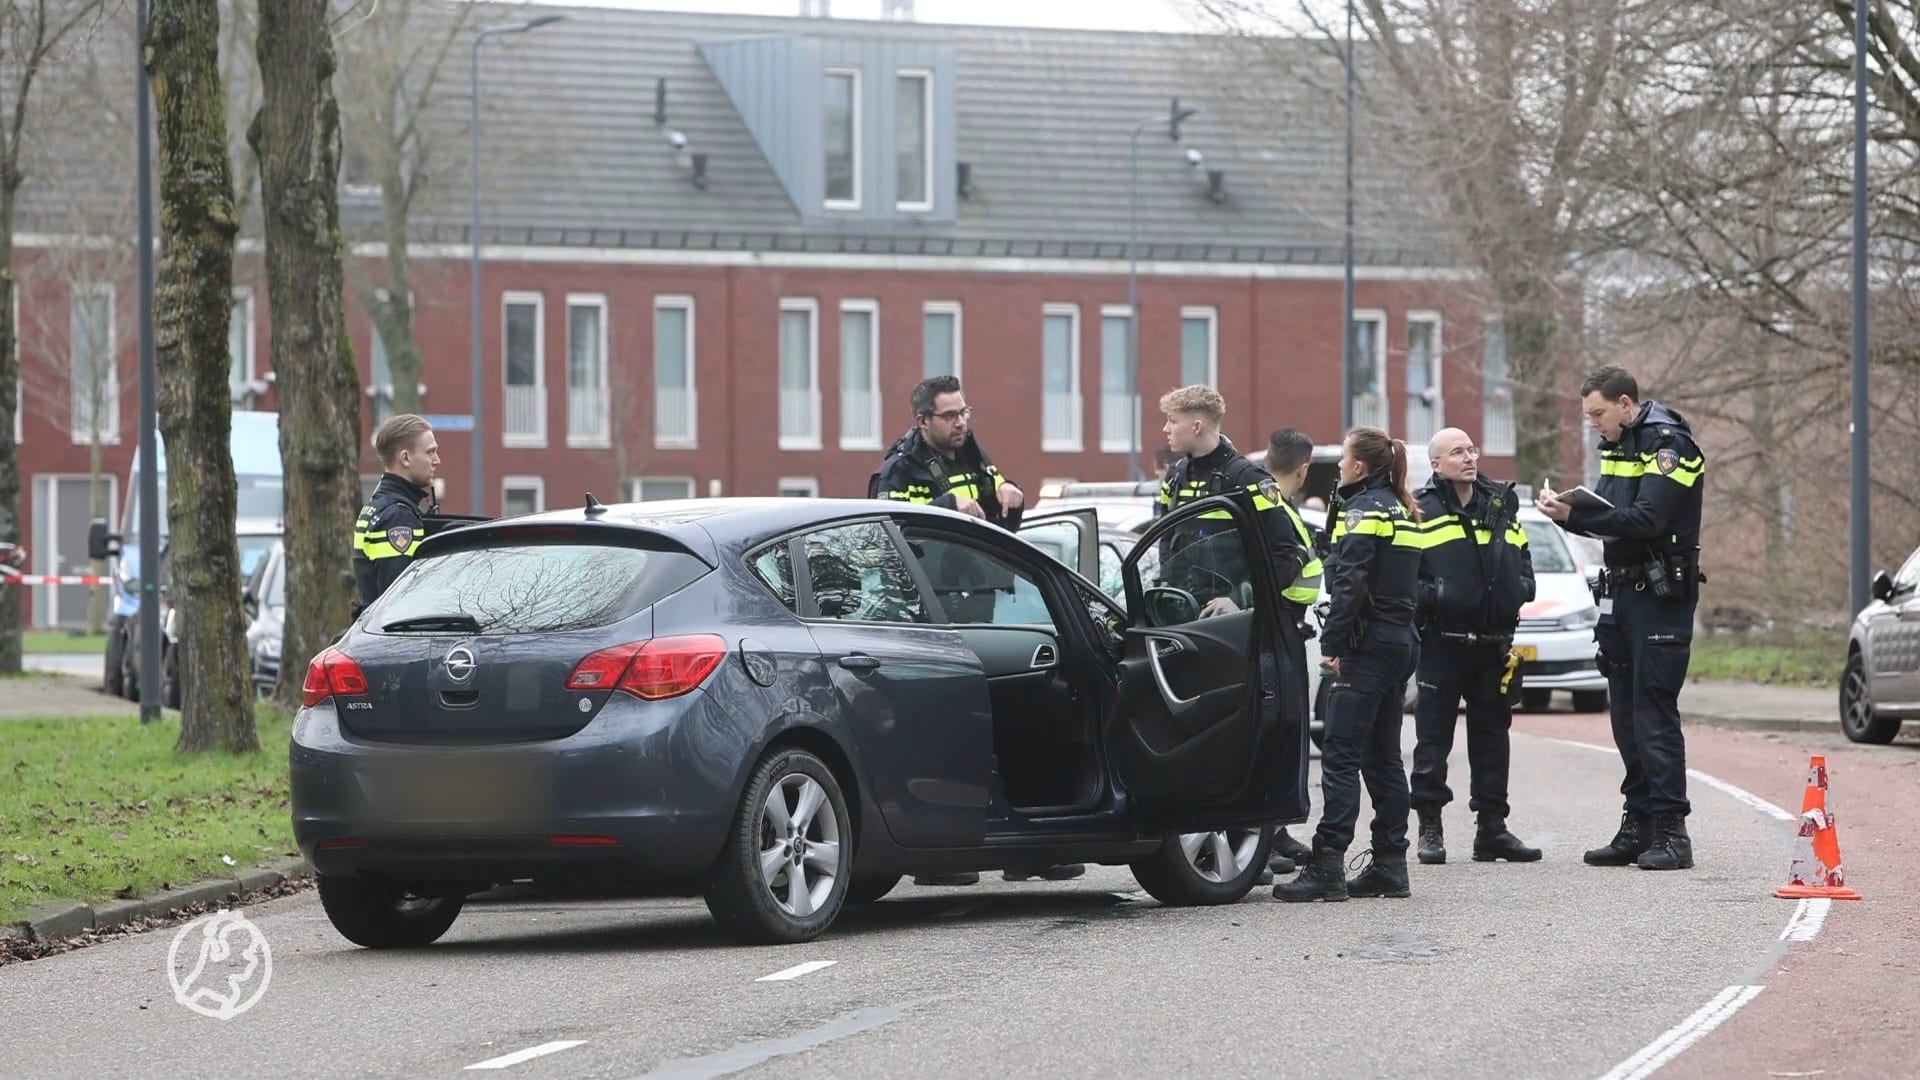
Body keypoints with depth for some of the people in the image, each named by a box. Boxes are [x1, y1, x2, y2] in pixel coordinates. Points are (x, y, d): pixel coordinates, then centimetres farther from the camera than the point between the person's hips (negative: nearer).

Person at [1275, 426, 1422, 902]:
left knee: (1341, 756, -11)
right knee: (1383, 757, 12)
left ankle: (1327, 867, -16)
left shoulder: (1363, 511, -10)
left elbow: (1350, 584, -19)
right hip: (1402, 641, 9)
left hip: (1368, 646, -9)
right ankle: (1390, 866, 12)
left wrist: (1332, 643, -17)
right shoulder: (1404, 512, 17)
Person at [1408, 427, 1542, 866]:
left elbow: (1522, 559, 23)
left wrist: (1521, 587, 4)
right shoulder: (1420, 512, -3)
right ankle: (1430, 827, 5)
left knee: (1492, 733, 9)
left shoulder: (1501, 505, 14)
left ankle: (1492, 828, 14)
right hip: (1442, 644, -5)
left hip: (1493, 644, 5)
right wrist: (1431, 594, -21)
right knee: (1433, 735, -2)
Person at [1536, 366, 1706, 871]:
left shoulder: (1669, 445, -13)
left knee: (1655, 714, -11)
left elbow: (1647, 520, -23)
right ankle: (1638, 826, 13)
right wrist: (1567, 510, -5)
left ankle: (1671, 830, -11)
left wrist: (1575, 516, -24)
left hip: (1661, 597, -9)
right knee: (1627, 715, 9)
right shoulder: (1617, 445, 15)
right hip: (1622, 593, 9)